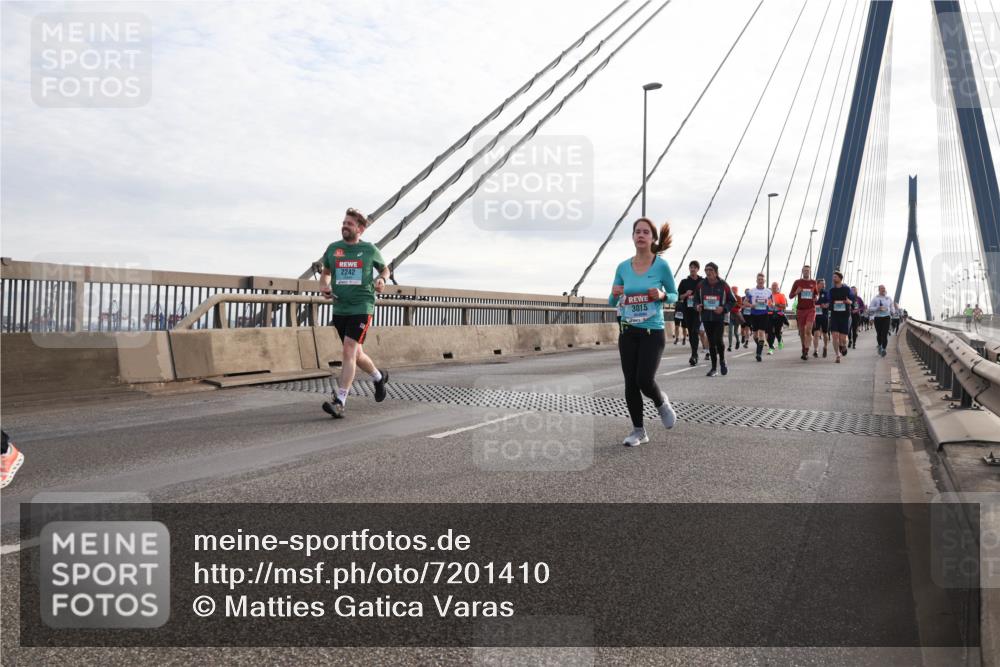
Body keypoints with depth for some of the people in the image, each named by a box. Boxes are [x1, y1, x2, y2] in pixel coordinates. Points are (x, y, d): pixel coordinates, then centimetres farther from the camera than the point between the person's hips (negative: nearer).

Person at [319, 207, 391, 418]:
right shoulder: (333, 248, 7)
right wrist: (323, 286, 0)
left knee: (349, 351, -16)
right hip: (339, 309, 5)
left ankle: (339, 402, -17)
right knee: (356, 354, 15)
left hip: (361, 308, -5)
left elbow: (385, 269, 17)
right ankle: (378, 377, 43)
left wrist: (382, 279, -5)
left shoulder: (370, 250, 1)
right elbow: (325, 273, 21)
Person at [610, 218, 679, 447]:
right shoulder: (623, 267, 1)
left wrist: (662, 295, -16)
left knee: (645, 380, -11)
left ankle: (661, 402, 25)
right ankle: (638, 431, 19)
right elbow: (611, 302, 9)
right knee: (630, 383, 4)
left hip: (653, 332, -3)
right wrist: (615, 294, -13)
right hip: (628, 332, 3)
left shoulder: (661, 266, -7)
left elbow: (675, 295, 6)